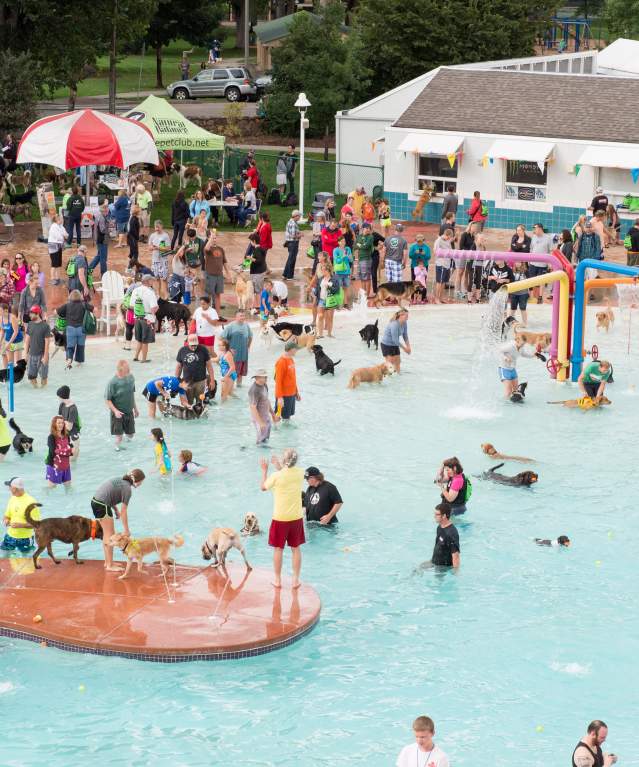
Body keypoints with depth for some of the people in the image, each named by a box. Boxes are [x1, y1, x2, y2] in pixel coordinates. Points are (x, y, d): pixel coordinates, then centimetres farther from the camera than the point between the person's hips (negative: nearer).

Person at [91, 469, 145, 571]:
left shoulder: (121, 480, 12)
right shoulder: (127, 488, -14)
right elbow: (123, 511, -12)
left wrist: (116, 510, 18)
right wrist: (126, 529, -5)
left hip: (95, 502, 9)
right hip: (102, 506, -9)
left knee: (106, 534, 20)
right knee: (110, 536, -1)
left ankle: (107, 562, 28)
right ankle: (109, 566, 3)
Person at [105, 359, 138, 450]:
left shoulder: (130, 378, -4)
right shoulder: (112, 382, -22)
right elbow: (107, 400, -16)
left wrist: (135, 408, 19)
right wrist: (115, 411, -29)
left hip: (129, 412, 5)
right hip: (118, 413, -5)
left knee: (130, 434, 13)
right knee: (119, 437, -3)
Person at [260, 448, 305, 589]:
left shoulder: (276, 476, -19)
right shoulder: (300, 473, -7)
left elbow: (263, 487, 1)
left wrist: (265, 470, 11)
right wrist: (279, 467, 23)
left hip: (280, 519, -3)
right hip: (296, 518, 3)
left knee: (278, 548, 11)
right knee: (296, 548, 13)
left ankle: (277, 580, 18)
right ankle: (296, 580, 18)